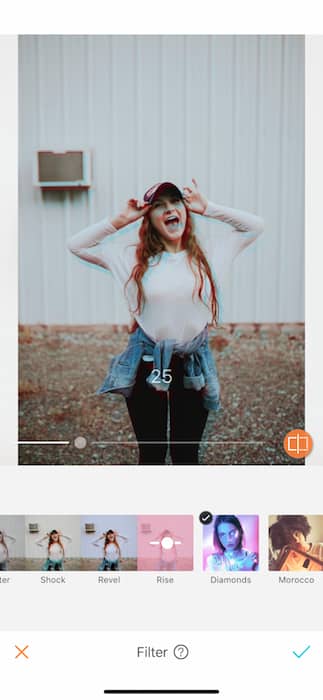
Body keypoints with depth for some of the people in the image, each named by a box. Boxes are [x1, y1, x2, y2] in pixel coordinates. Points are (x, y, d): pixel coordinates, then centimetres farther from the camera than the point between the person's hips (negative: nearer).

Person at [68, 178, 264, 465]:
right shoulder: (132, 254, -1)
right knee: (151, 453, 12)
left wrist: (208, 208, -1)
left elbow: (256, 226, 7)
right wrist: (121, 219, -6)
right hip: (147, 364, -1)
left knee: (186, 453, 12)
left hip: (194, 364, 1)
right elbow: (76, 246, 0)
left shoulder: (207, 250, 2)